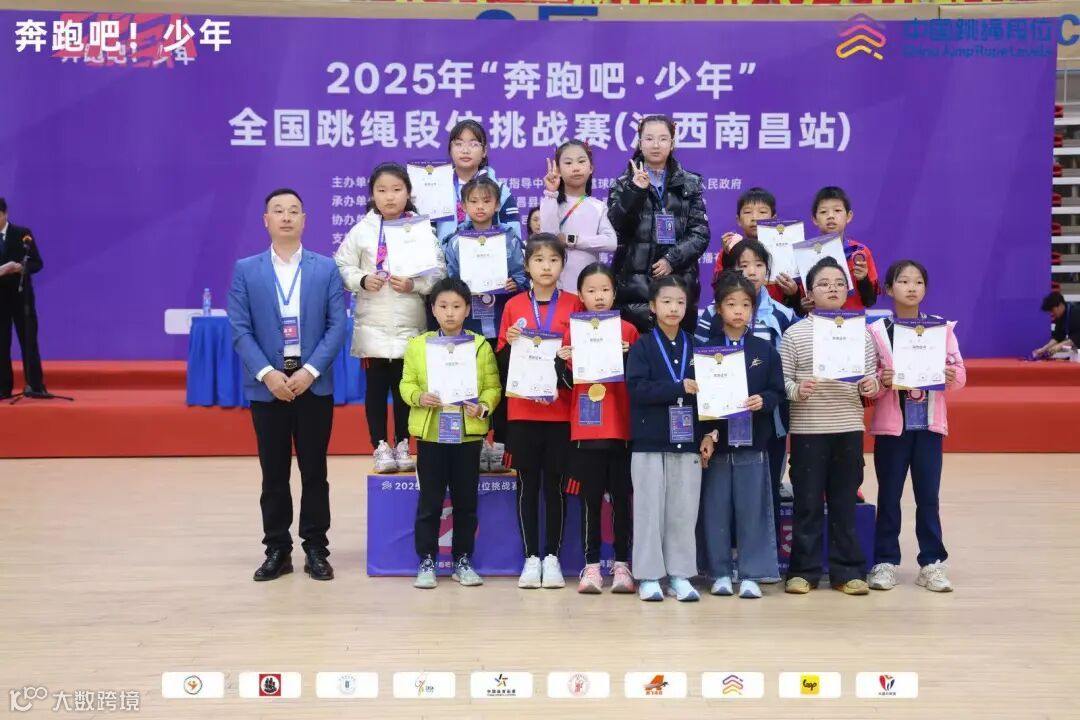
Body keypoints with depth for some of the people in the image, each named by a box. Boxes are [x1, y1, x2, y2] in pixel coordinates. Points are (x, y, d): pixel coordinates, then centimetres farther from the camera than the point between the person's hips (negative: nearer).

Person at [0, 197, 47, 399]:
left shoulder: (22, 233, 1)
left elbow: (37, 263, -1)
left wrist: (20, 267, -20)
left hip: (20, 295, -2)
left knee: (29, 341, 0)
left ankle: (35, 386, 3)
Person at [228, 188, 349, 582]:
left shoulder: (327, 268, 4)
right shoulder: (246, 270, 5)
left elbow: (338, 326, -2)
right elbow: (240, 330, -1)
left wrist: (310, 371, -13)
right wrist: (267, 373, -14)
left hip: (314, 384, 0)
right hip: (267, 385, 1)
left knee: (314, 471, 5)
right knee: (273, 474, 6)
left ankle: (316, 549, 14)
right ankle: (277, 550, 16)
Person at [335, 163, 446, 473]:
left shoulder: (422, 229, 0)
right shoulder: (362, 230, 1)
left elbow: (439, 272, -2)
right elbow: (342, 267, 3)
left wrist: (414, 285, -16)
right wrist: (361, 280, -13)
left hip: (410, 325, 0)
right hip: (372, 324, 0)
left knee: (405, 386, 9)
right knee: (376, 386, 5)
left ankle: (402, 445, 22)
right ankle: (381, 446, 15)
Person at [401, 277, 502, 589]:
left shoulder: (481, 346, 2)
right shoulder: (417, 345, 3)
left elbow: (493, 386, 2)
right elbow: (406, 383, 5)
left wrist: (483, 407, -16)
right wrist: (419, 397, -15)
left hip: (468, 432, 0)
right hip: (430, 432, 0)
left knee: (466, 502, 8)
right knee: (429, 502, 4)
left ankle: (463, 561, 20)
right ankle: (427, 561, 14)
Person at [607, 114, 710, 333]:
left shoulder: (689, 183, 9)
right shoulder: (625, 183, 7)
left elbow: (700, 233, 2)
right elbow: (617, 229, -7)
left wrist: (672, 260, -11)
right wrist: (636, 190, -17)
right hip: (635, 281, -1)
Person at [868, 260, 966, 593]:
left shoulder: (942, 328, 3)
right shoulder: (876, 331, -3)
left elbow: (960, 374, 2)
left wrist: (951, 376, -19)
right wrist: (882, 381, -25)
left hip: (929, 424, 2)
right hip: (891, 425, -1)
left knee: (928, 496, 6)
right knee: (889, 496, 6)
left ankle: (932, 563, 13)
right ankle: (885, 562, 14)